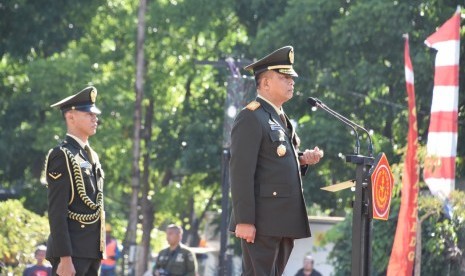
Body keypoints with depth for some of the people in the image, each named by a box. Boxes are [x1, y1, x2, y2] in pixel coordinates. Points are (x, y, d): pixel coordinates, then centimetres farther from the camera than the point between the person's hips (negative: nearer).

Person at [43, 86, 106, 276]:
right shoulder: (61, 156, -9)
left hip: (91, 252, 9)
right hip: (72, 253, -9)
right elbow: (56, 212, -15)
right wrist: (65, 258, -21)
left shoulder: (92, 156, 19)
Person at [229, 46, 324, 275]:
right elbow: (241, 171, -16)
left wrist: (304, 159, 7)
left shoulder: (281, 118, 20)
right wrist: (244, 220, -22)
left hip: (284, 221, 9)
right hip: (262, 221, -9)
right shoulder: (251, 118, -9)